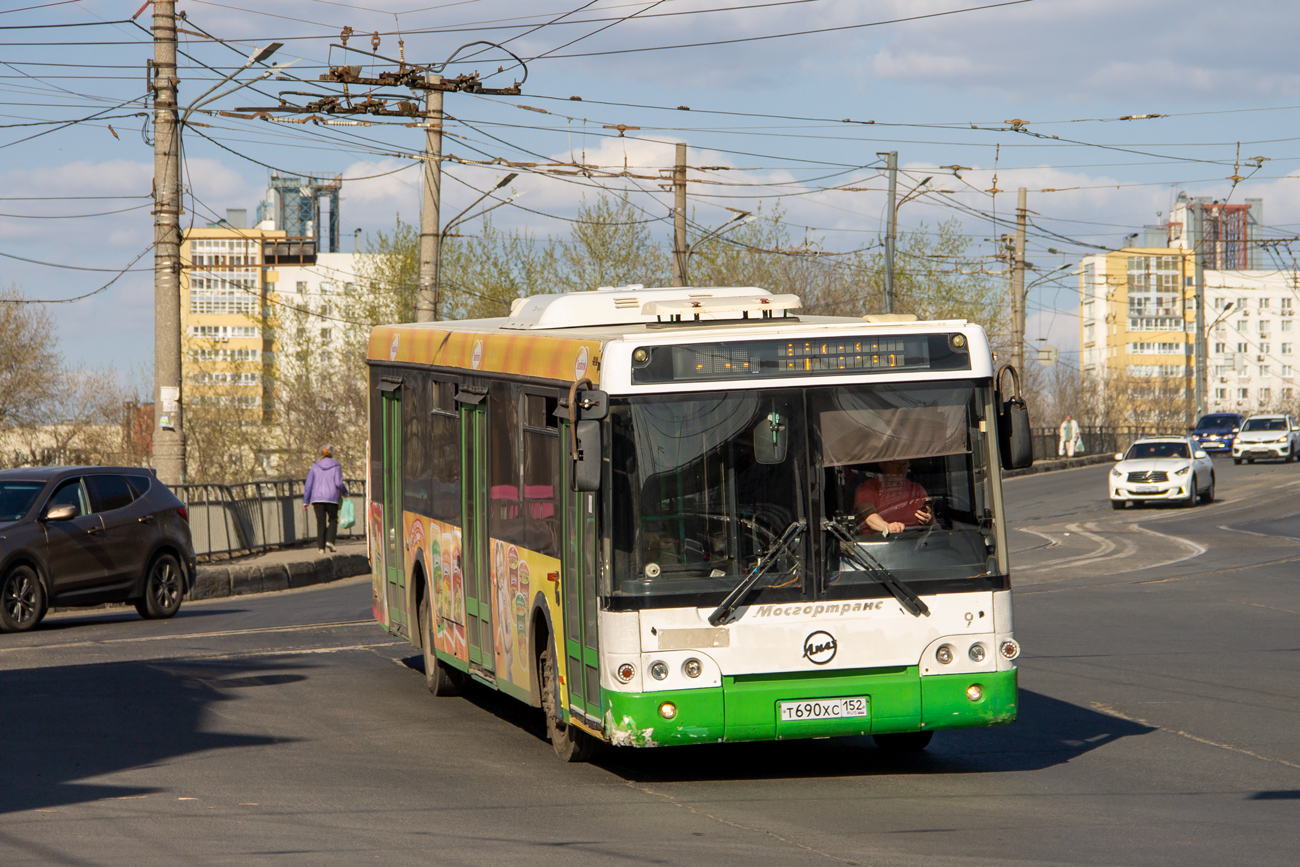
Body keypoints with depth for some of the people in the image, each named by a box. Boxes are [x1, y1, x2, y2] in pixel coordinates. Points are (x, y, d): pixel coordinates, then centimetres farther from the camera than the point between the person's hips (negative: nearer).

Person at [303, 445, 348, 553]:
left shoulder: (315, 467, 5)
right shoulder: (336, 467, -2)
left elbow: (308, 485, 4)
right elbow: (339, 483, -10)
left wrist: (306, 501, 8)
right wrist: (345, 493, 10)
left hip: (317, 498, 2)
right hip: (332, 498, -2)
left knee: (320, 522, 6)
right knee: (333, 520, 14)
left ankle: (321, 546, 0)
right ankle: (330, 540, -6)